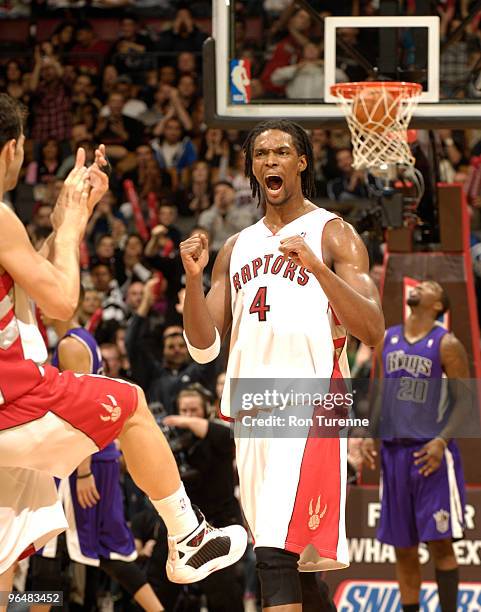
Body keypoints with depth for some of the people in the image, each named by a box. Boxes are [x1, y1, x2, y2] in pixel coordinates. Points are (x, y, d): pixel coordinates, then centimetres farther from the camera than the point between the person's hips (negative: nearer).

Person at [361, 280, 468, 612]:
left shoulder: (446, 344, -4)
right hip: (394, 450, 5)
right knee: (403, 548, 8)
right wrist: (368, 434, 3)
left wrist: (442, 440, -19)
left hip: (431, 452, -5)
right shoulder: (387, 339, 11)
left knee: (440, 542, -9)